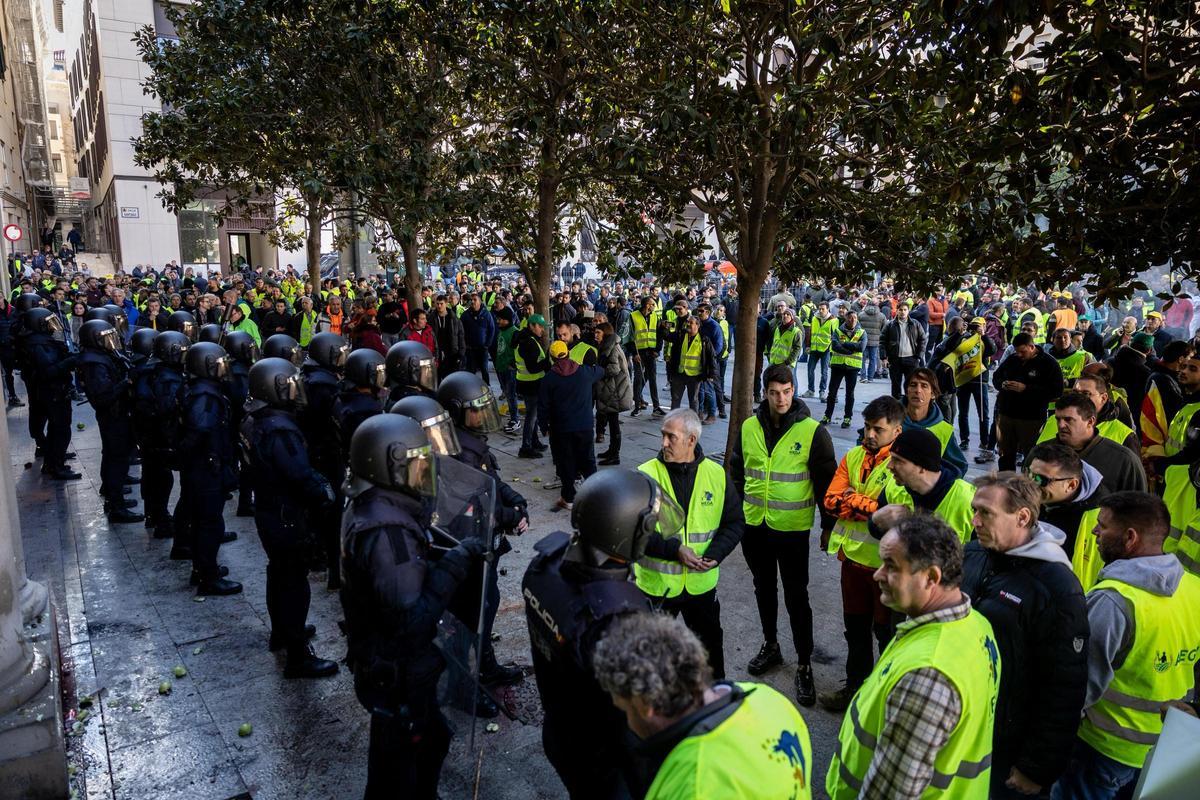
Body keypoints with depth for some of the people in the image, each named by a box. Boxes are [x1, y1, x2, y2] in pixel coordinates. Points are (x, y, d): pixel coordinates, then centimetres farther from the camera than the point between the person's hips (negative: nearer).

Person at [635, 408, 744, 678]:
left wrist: (716, 553, -13)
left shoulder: (716, 474, -5)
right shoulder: (647, 474, -13)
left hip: (702, 583, 3)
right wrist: (674, 550, -24)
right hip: (656, 584, -2)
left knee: (710, 642, 22)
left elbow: (735, 521, 3)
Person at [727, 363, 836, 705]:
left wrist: (829, 524, -4)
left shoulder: (813, 431, -12)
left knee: (796, 596, 3)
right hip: (754, 524, 4)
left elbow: (826, 480, -6)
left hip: (792, 528, -4)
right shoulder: (749, 428, 0)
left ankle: (804, 665, 18)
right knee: (764, 588, 20)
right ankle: (770, 645, 39)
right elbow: (736, 472, 11)